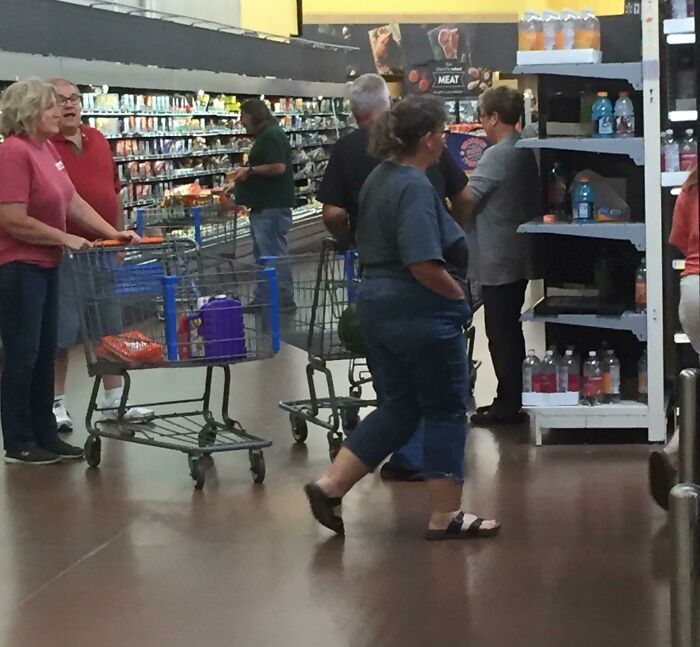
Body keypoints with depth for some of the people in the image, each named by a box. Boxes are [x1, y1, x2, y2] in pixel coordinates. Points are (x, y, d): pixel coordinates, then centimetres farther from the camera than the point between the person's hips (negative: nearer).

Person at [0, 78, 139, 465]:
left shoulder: (46, 148, 8)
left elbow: (72, 201, 13)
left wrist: (113, 232, 6)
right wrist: (65, 239, -15)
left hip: (45, 266, 9)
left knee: (45, 353, 14)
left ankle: (45, 435, 24)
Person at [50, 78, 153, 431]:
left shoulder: (98, 140, 11)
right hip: (62, 253, -6)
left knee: (110, 328, 13)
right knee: (60, 331, 1)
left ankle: (114, 402, 23)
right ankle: (56, 404, 13)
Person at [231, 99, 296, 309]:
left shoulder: (272, 136, -15)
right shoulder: (264, 135, 19)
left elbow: (278, 167, -25)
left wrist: (250, 170, -16)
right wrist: (245, 174, 18)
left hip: (272, 206, -11)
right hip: (263, 205, 11)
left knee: (273, 252, -8)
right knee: (263, 252, 14)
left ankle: (284, 299, -4)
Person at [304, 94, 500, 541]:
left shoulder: (380, 178, 11)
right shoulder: (416, 187, -19)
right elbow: (424, 264, -27)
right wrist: (458, 293, -11)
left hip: (378, 305, 9)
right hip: (422, 312, -9)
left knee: (399, 407, 17)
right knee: (446, 410, 4)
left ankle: (330, 486, 12)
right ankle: (446, 516, 12)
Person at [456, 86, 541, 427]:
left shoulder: (497, 155, -19)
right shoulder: (525, 153, 10)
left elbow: (466, 198, -22)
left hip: (497, 261, -9)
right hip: (519, 257, 9)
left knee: (500, 334, -2)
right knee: (511, 331, 16)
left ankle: (507, 406, 3)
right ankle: (512, 400, 24)